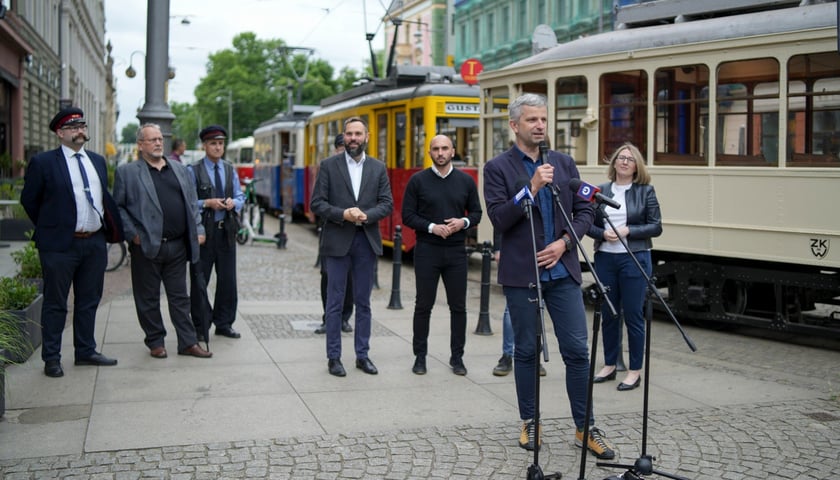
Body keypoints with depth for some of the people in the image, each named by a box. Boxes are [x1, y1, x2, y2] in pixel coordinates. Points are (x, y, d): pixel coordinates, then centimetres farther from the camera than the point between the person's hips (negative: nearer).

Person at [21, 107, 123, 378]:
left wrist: (120, 229, 8)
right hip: (60, 244, -5)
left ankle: (85, 352, 26)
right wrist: (48, 227, 4)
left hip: (95, 243, 6)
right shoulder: (43, 163, -6)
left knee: (89, 301, 14)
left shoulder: (97, 161, 11)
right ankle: (51, 358, 12)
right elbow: (29, 200, 1)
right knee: (55, 304, 3)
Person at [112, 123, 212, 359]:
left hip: (177, 246, 4)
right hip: (146, 246, -3)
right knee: (148, 299, 6)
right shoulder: (126, 172, 1)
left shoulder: (180, 170, 15)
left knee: (180, 296, 9)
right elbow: (118, 207, 0)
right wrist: (132, 234, -8)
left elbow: (191, 203, 16)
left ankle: (188, 342, 14)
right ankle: (156, 342, 18)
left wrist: (198, 229, 6)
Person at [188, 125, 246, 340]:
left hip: (227, 230, 4)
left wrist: (233, 202, -10)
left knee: (228, 279, 8)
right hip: (204, 230, -4)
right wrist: (206, 203, -18)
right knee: (200, 280, 1)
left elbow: (240, 196, 11)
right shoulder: (193, 171, -1)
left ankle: (224, 323, 20)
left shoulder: (230, 170, 13)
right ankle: (199, 327, 11)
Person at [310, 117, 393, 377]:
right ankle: (333, 357, 11)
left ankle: (362, 355, 18)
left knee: (363, 302, 9)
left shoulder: (378, 168, 8)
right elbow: (317, 203, -4)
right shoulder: (329, 165, 1)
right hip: (337, 241, -2)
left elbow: (387, 204, 3)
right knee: (335, 302, 3)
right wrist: (343, 214, -18)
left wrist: (366, 215, -15)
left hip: (366, 241, 2)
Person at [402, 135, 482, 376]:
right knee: (423, 305, 5)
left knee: (458, 306, 6)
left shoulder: (466, 181, 5)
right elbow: (408, 215, -3)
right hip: (427, 251, -2)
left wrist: (463, 222, -11)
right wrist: (432, 227, -16)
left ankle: (457, 356, 17)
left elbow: (476, 212, 10)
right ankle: (420, 356, 16)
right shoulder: (418, 180, -1)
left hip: (456, 251, 2)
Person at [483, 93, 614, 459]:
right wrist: (531, 188, -21)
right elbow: (499, 219, -12)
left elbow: (584, 211, 8)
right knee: (527, 350, 7)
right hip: (521, 274, -3)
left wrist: (563, 242, -7)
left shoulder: (564, 163, 9)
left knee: (577, 350, 2)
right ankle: (530, 423, 22)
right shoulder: (498, 168, -2)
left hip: (562, 271, 3)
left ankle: (585, 429, 12)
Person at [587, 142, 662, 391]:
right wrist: (603, 233, -11)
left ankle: (635, 371, 11)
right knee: (608, 314, 10)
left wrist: (628, 231, -14)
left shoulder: (645, 191, 0)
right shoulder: (602, 191, 9)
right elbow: (589, 224, 8)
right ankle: (609, 365, 23)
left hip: (634, 259, -3)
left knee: (633, 315, 0)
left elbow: (656, 227, -2)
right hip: (605, 258, 3)